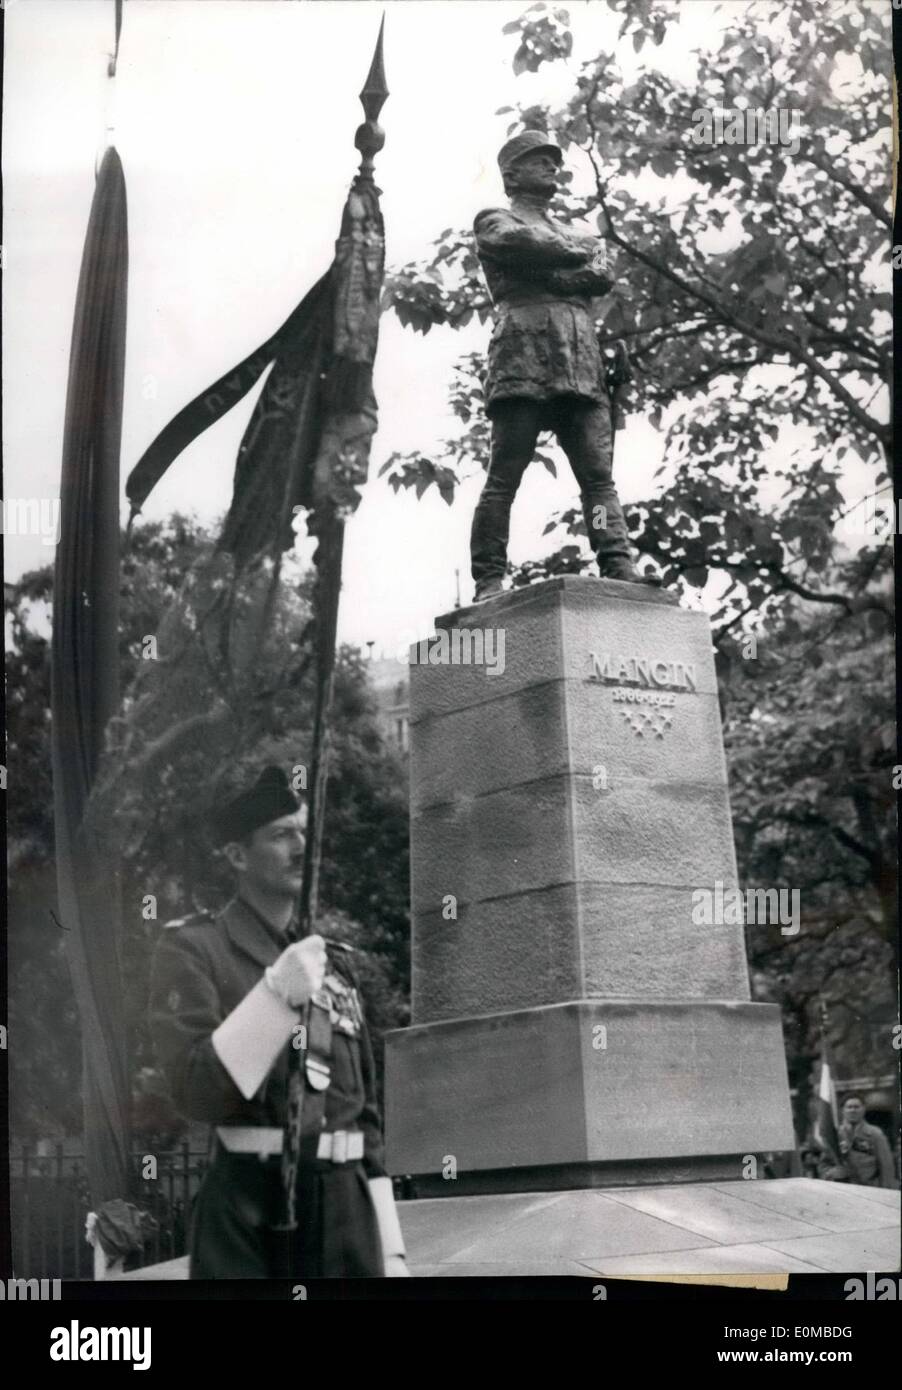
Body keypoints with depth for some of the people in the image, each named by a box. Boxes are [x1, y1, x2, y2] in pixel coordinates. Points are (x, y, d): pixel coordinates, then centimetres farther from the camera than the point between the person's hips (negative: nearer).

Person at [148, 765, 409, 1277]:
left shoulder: (334, 964, 16)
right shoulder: (192, 948, -1)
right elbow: (196, 1091, -12)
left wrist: (391, 1250, 11)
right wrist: (276, 991, -21)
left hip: (347, 1208, 5)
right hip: (248, 1209, -5)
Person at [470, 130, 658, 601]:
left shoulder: (576, 235, 33)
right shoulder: (495, 221, 18)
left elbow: (602, 278, 11)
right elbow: (523, 243, -7)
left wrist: (545, 273, -1)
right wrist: (580, 251, 6)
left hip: (582, 363, 5)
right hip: (523, 355, -5)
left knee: (598, 473, -8)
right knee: (505, 474, -12)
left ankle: (618, 567, -18)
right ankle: (489, 582, -16)